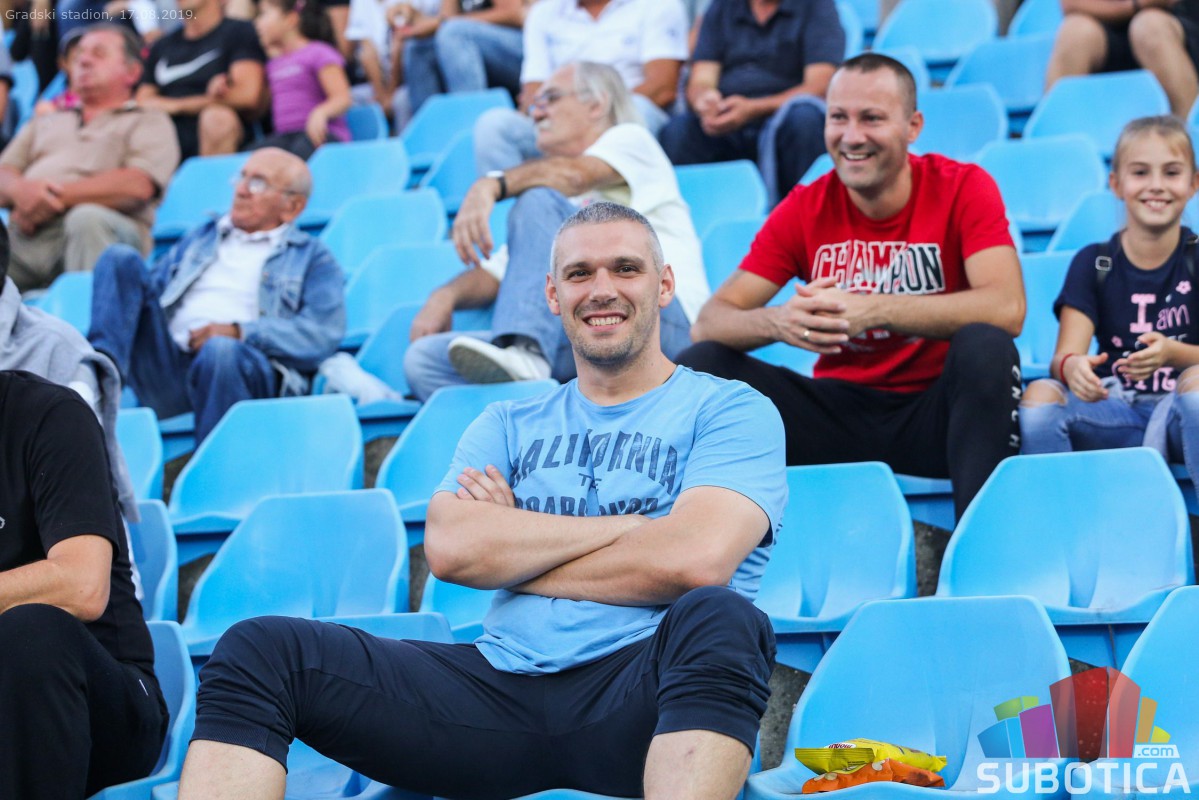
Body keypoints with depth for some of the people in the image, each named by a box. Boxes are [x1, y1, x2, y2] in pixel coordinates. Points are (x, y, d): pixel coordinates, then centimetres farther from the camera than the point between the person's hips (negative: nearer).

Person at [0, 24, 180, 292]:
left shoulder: (149, 123, 19)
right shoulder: (45, 124, 35)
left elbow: (137, 186, -1)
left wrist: (57, 198, -6)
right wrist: (22, 191, -6)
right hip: (22, 237, 3)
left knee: (88, 218, -38)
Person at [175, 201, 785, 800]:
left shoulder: (730, 411, 10)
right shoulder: (510, 427, 23)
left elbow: (693, 559, -11)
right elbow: (449, 548, 2)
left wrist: (513, 548, 2)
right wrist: (628, 525, -1)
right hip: (502, 682, 4)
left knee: (721, 619, -39)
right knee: (258, 649, -13)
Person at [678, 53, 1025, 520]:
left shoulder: (962, 188, -6)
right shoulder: (804, 209, 2)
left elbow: (1007, 308, -22)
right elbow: (709, 322, -5)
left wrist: (871, 311, -30)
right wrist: (778, 322, -29)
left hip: (933, 413, -3)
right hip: (838, 408, 3)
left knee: (985, 347, -33)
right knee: (701, 365, -16)